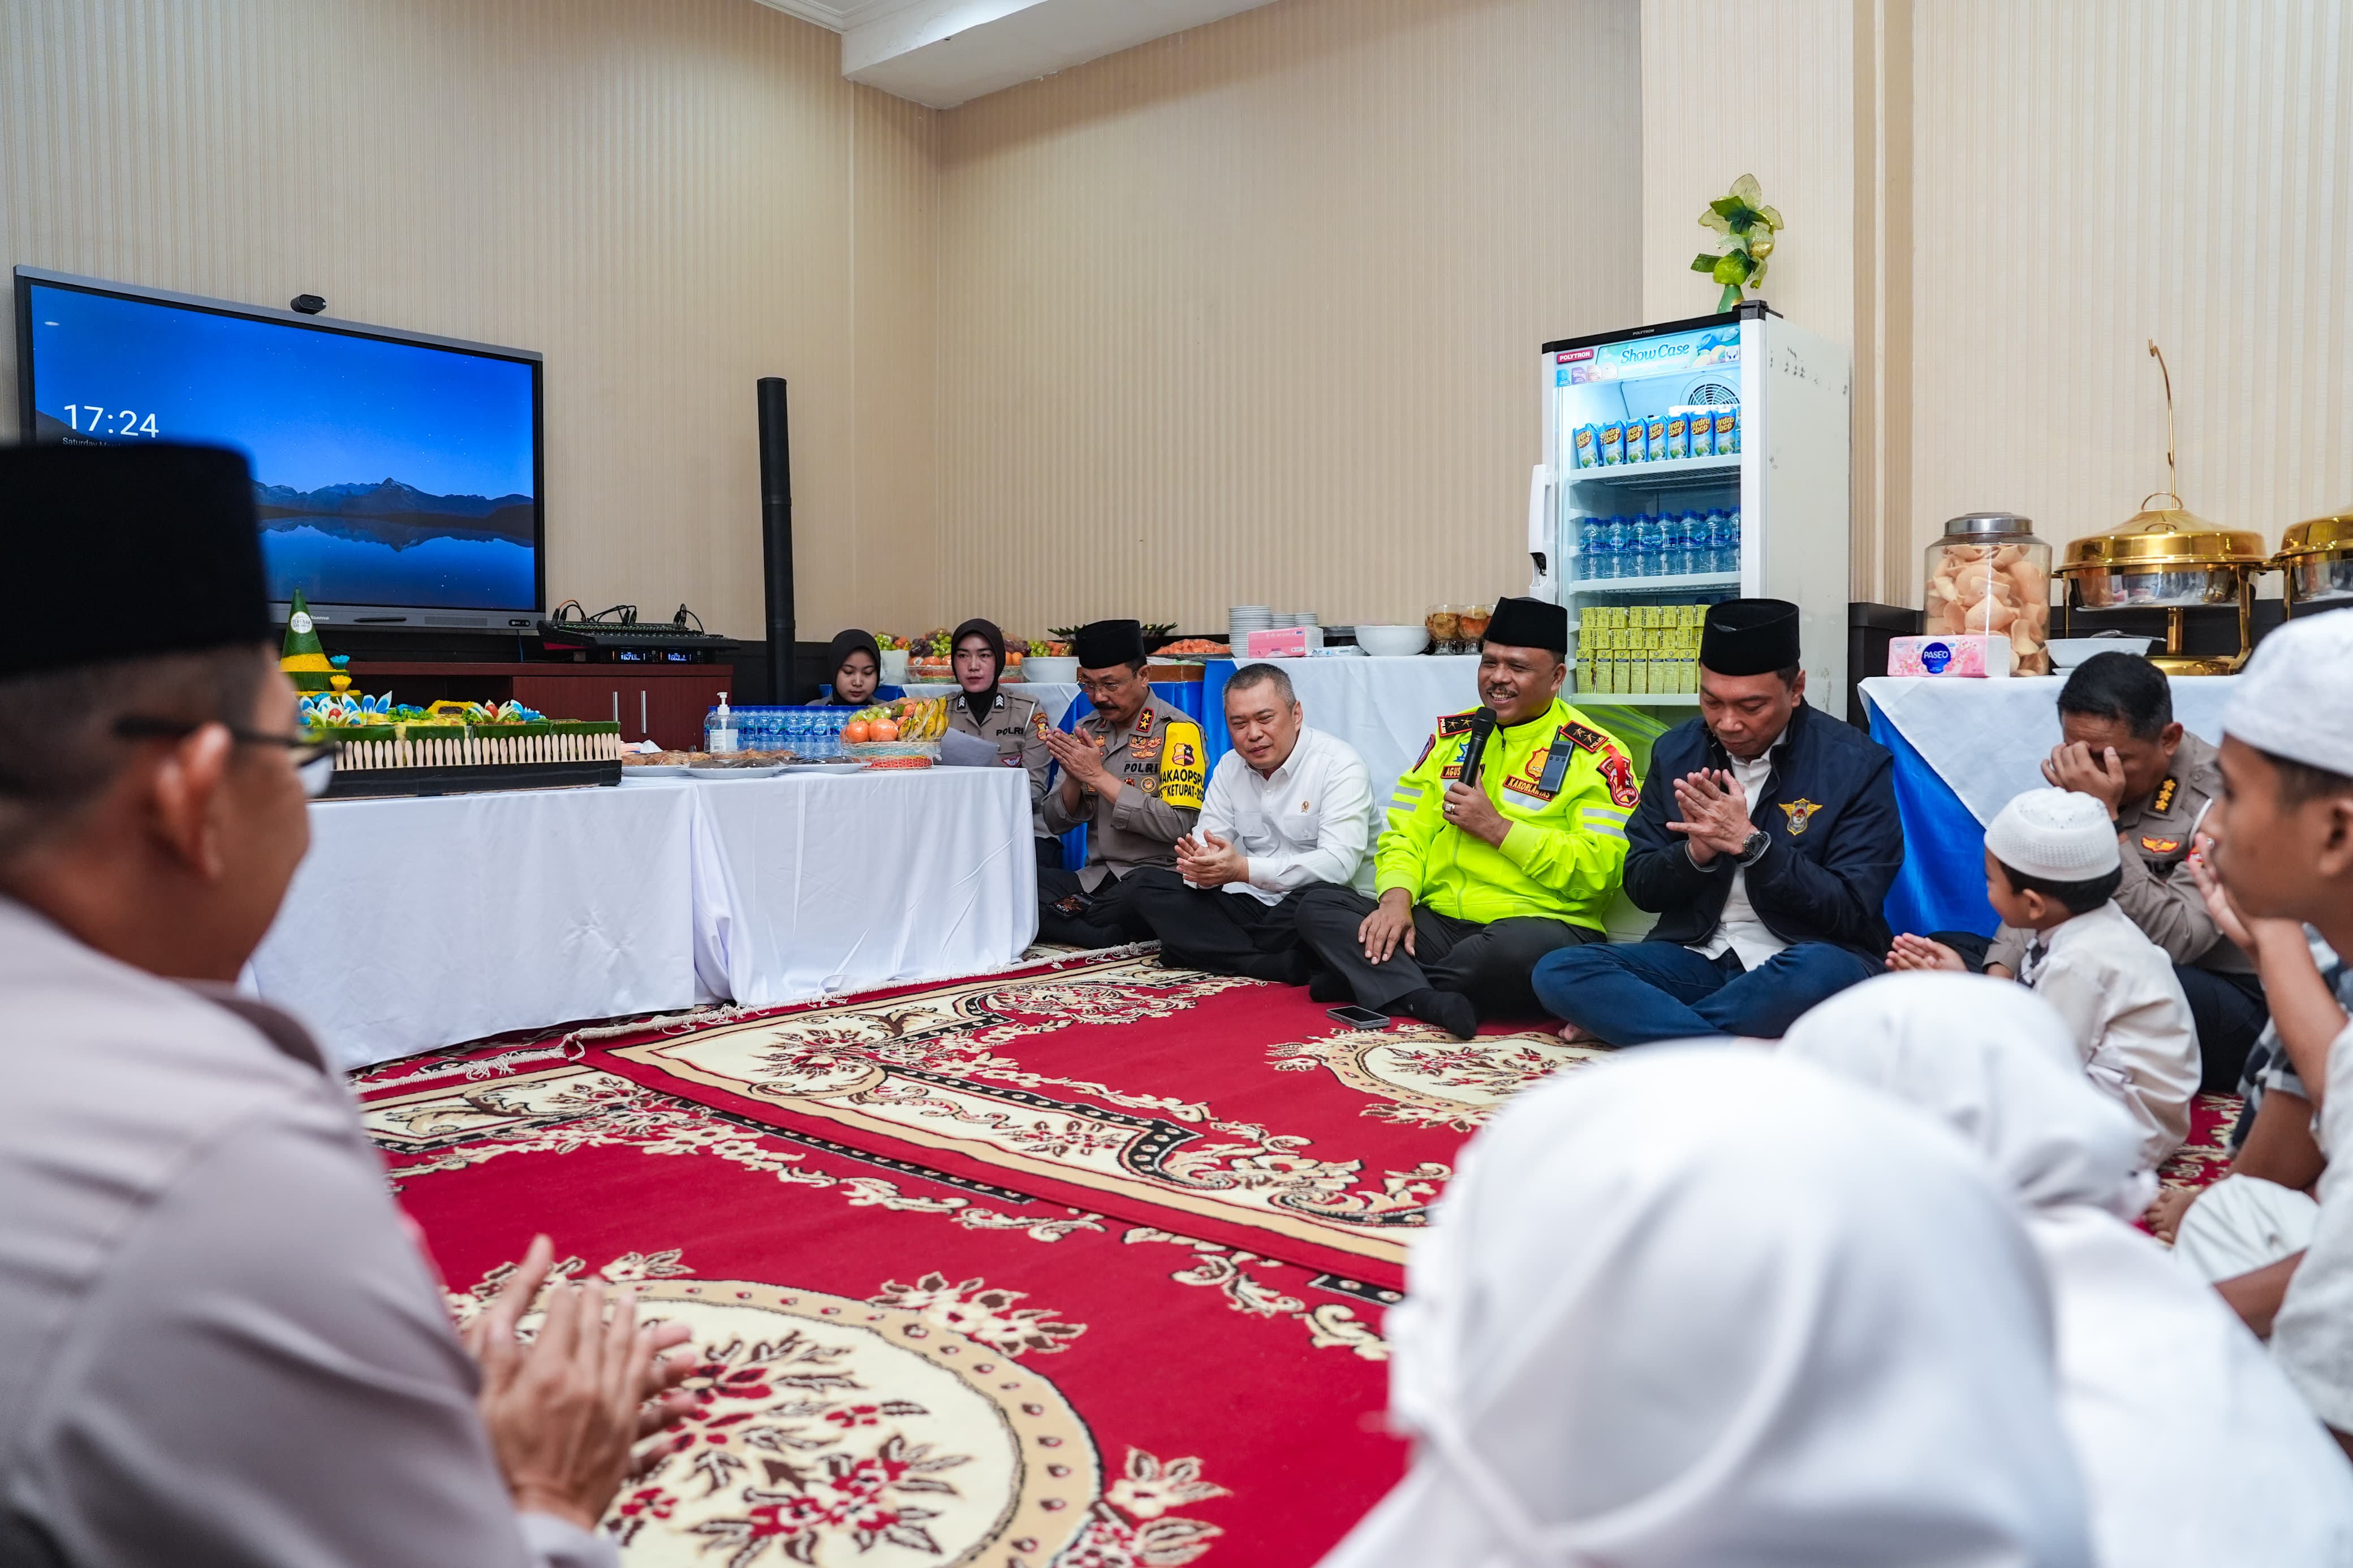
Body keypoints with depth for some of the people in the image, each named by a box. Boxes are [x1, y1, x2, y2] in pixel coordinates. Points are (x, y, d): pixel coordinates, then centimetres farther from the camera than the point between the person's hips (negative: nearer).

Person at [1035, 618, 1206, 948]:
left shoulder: (1177, 730, -6)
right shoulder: (1086, 731, 13)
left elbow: (1177, 825, -17)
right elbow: (1056, 823, 13)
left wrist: (1099, 775, -15)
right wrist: (1074, 776, -9)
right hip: (1094, 879, 6)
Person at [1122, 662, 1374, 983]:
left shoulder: (1339, 764, -12)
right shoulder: (1230, 767, 9)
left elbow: (1339, 862, -24)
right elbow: (1203, 844, 4)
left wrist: (1242, 869, -32)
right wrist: (1203, 868, -24)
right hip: (1251, 905, 6)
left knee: (1319, 898, -40)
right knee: (1149, 884, -9)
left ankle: (1206, 950, -15)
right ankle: (1282, 966, -25)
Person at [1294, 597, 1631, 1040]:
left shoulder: (1596, 755, -2)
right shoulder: (1451, 735, 14)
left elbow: (1599, 870, -13)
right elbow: (1406, 833, 11)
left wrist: (1497, 828, -13)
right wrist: (1397, 898, -9)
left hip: (1536, 925, -5)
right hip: (1436, 924, 5)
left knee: (1522, 949, -40)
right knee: (1318, 905, -12)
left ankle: (1376, 982, -17)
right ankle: (1429, 1002, -32)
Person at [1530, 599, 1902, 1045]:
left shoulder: (1859, 764, -6)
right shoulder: (1676, 752, 5)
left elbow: (1851, 912, -11)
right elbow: (1641, 887, 6)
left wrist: (1749, 842, -22)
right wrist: (1696, 851, -16)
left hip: (1798, 968, -3)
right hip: (1695, 957, 3)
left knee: (1828, 971, -39)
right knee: (1557, 973, -20)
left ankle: (1620, 1022, -20)